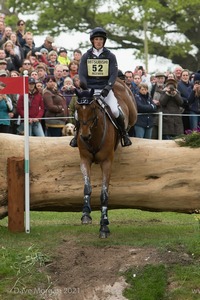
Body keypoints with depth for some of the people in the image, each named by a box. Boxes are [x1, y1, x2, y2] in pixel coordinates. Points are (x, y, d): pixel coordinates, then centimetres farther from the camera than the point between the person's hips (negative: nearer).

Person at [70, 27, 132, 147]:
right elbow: (82, 75, 2)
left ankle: (124, 134, -1)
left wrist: (107, 88, -19)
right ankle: (77, 135, 7)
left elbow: (114, 74, -2)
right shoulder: (86, 56, 7)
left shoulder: (110, 56, 5)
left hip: (105, 89, -1)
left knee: (115, 110, -23)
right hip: (90, 89, 1)